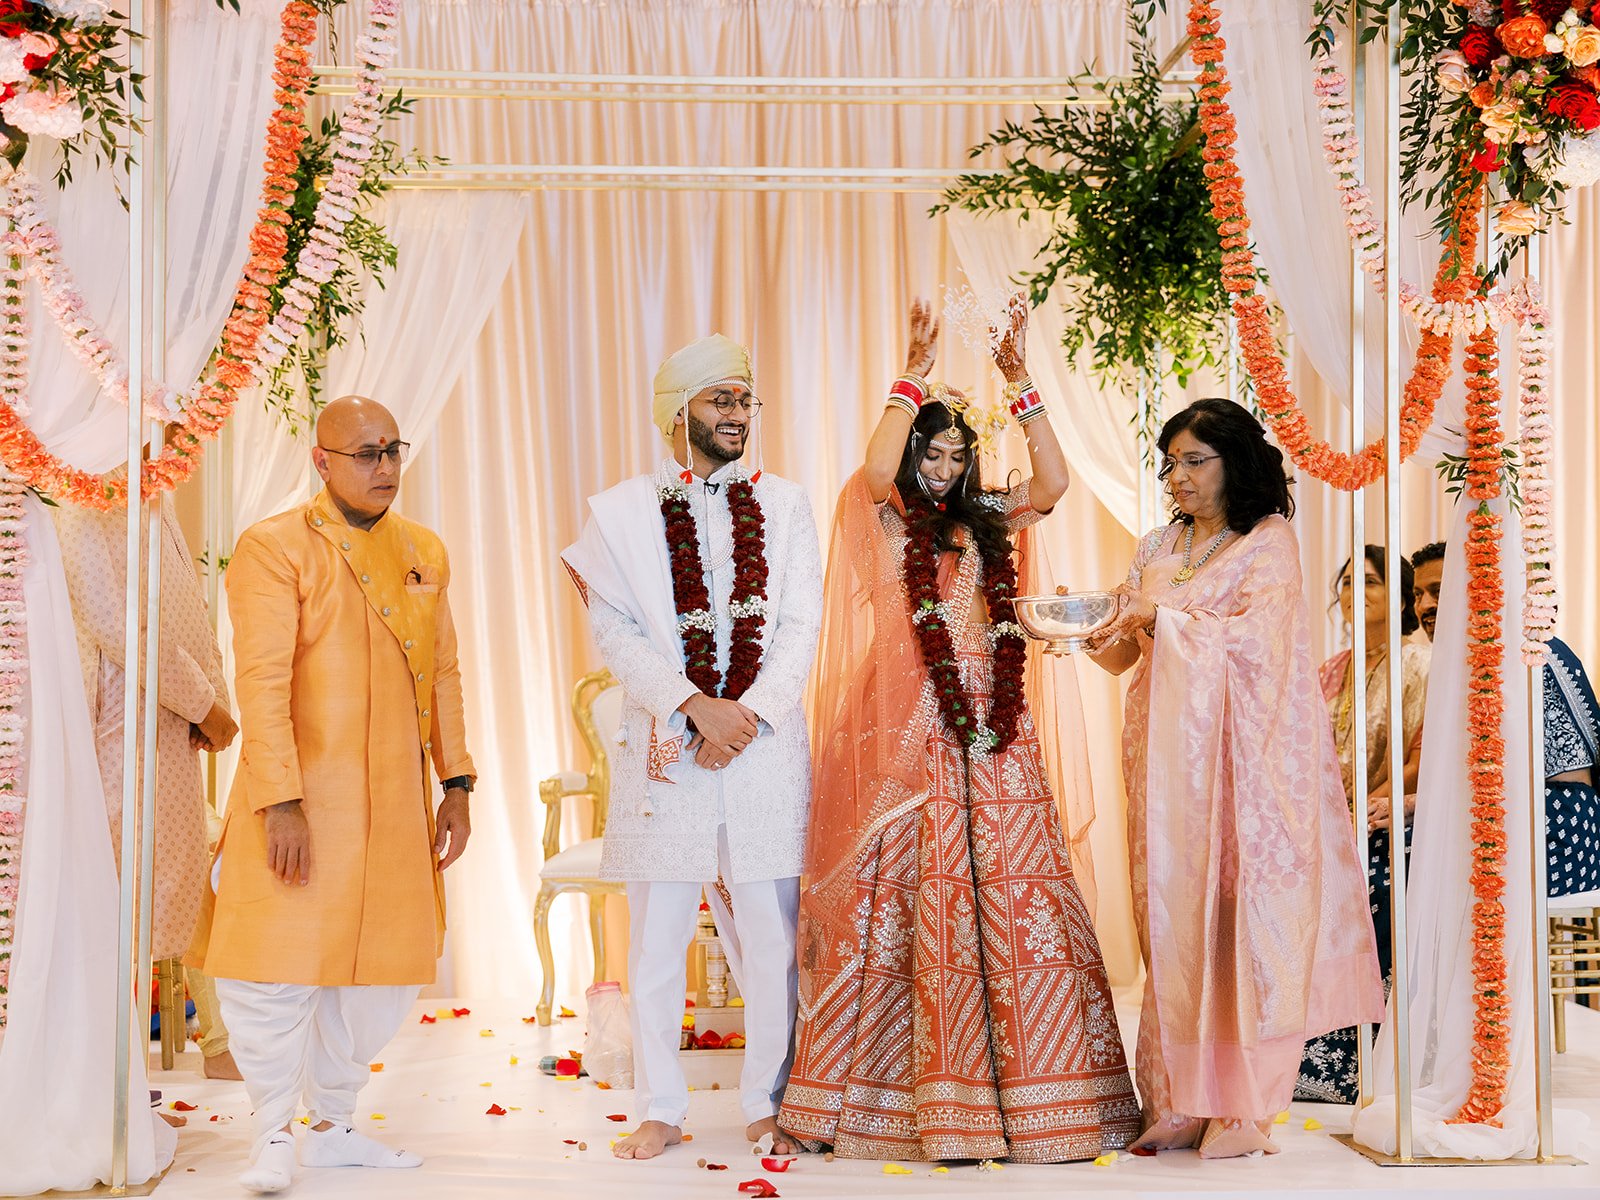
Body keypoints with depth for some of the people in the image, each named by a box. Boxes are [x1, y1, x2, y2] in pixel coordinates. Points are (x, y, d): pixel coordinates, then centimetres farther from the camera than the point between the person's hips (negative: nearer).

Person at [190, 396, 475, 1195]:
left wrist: (456, 785, 9)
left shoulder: (426, 553, 12)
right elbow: (261, 681, -12)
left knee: (384, 970, 11)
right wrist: (279, 803, -18)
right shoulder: (275, 548, -6)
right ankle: (274, 1136, 13)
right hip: (302, 800, -5)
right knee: (275, 965, -4)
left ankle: (332, 1126, 27)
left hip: (395, 804, 6)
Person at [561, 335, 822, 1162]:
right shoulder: (624, 511, 4)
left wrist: (749, 711, -10)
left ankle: (769, 1103, 18)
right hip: (665, 748, -1)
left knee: (772, 936, 4)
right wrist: (695, 705, -14)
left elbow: (799, 626, 3)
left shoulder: (783, 505, 10)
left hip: (766, 746, 1)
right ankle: (661, 1111, 16)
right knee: (656, 939, 4)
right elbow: (615, 633, -4)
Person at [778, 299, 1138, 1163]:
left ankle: (1024, 1087, 3)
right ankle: (897, 1088, 3)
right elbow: (877, 467, -16)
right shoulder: (885, 520, 5)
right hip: (911, 725, -3)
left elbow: (1054, 480, 0)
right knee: (911, 895, -4)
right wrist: (915, 375, -14)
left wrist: (1019, 380, -5)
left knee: (1008, 892, -2)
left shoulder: (986, 522, 15)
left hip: (993, 727, 3)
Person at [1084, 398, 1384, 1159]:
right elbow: (1124, 651, 13)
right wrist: (1088, 628, -7)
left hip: (1239, 754, -5)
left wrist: (1161, 617, -14)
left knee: (1240, 911, -6)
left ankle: (1239, 1105, -2)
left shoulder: (1268, 541, 1)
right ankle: (1182, 1101, 4)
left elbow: (1257, 637, -12)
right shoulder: (1157, 549, 17)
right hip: (1166, 754, 5)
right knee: (1173, 913, 1)